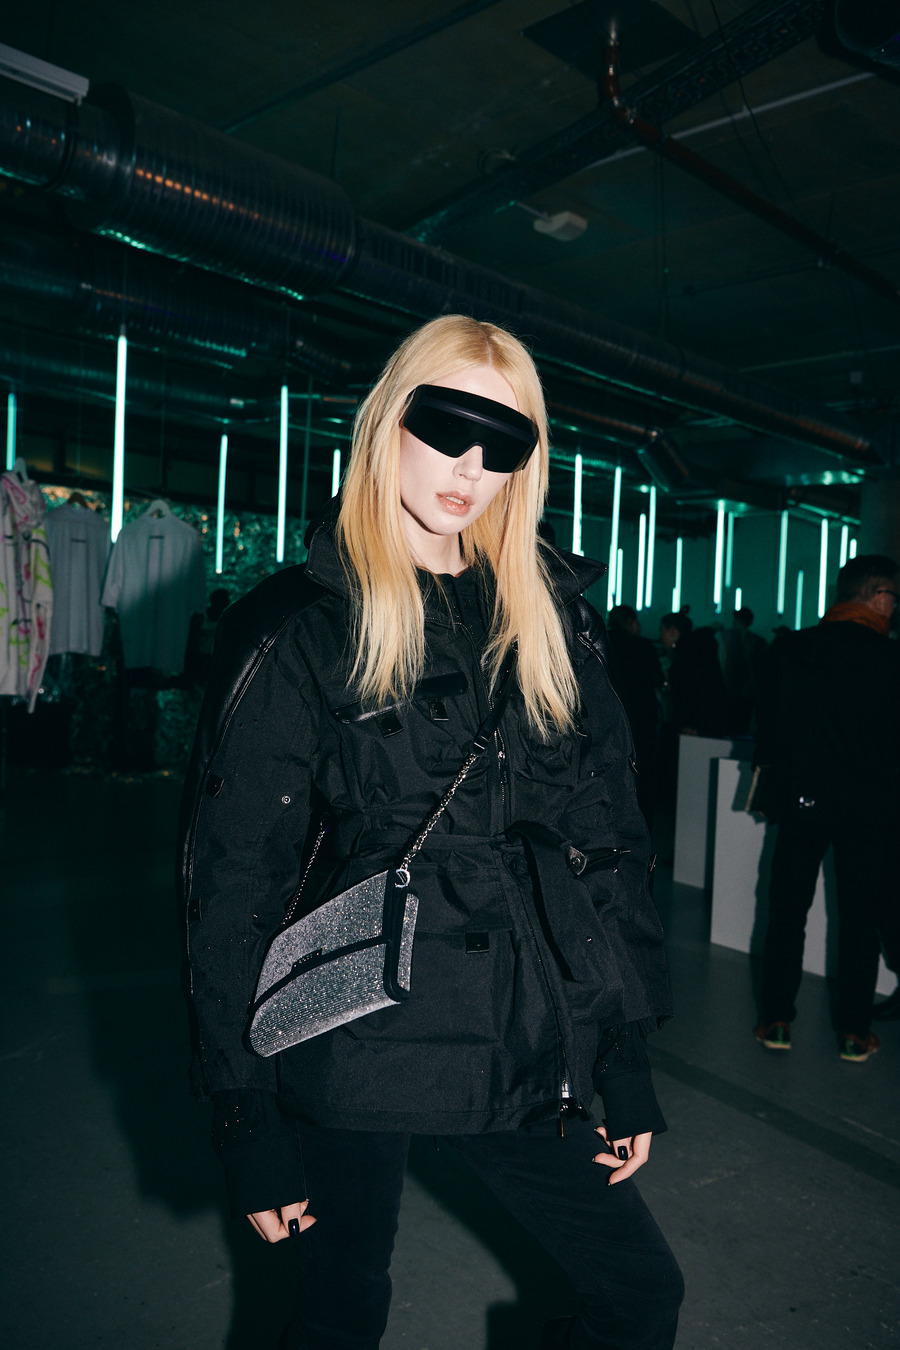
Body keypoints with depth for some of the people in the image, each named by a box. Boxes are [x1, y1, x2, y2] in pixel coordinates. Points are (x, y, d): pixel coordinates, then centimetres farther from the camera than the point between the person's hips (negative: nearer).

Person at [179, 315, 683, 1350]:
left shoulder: (552, 618, 5)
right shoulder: (297, 629, -9)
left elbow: (610, 839, 6)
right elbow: (232, 882, -8)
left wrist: (627, 1062, 6)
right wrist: (247, 1128, -6)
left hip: (529, 1049, 4)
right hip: (358, 1055, -4)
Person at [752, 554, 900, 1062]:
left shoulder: (789, 649, -3)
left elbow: (767, 722, 3)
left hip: (800, 797, 2)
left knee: (787, 912, 12)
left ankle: (776, 1021, 16)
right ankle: (854, 1033, 17)